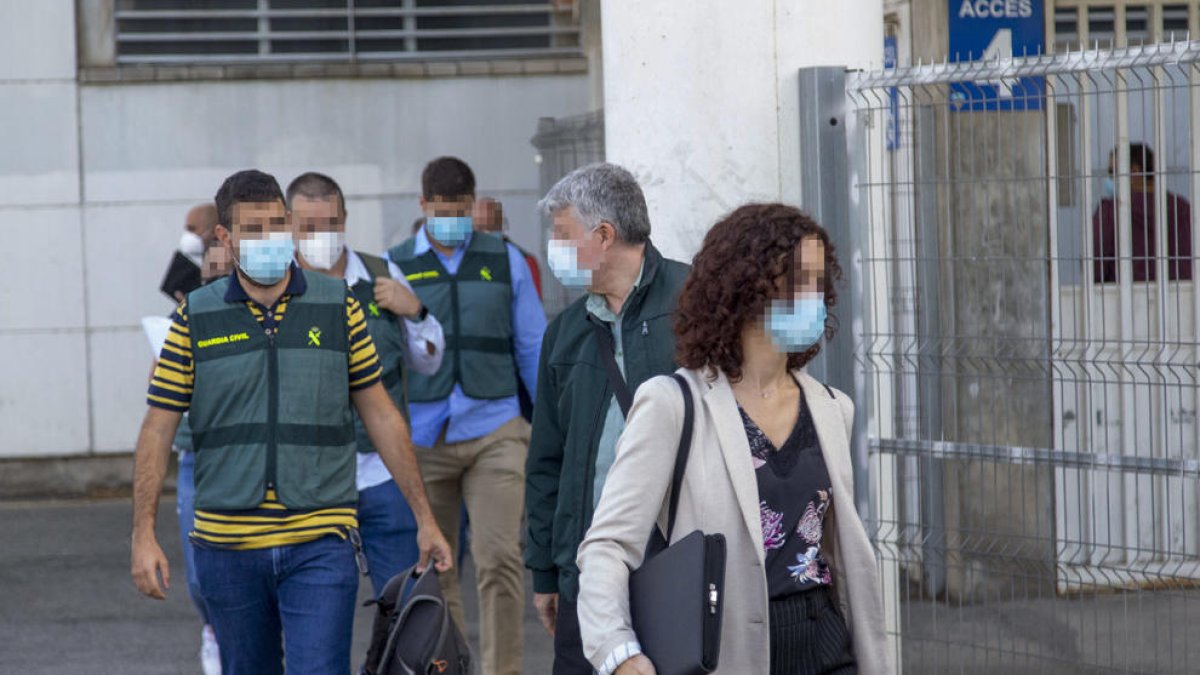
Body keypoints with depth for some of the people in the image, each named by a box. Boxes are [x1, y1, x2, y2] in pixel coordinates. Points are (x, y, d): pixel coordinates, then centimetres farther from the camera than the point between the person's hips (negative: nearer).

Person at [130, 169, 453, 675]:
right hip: (227, 549, 1)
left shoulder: (338, 307, 4)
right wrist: (144, 536, -4)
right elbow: (158, 430, 3)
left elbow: (380, 415, 8)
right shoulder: (195, 318, 2)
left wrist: (424, 518, 7)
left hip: (321, 544, -1)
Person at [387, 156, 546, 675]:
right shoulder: (392, 267, 6)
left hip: (494, 432, -1)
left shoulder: (505, 261, 8)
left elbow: (533, 349, 11)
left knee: (499, 559, -11)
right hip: (421, 437, 1)